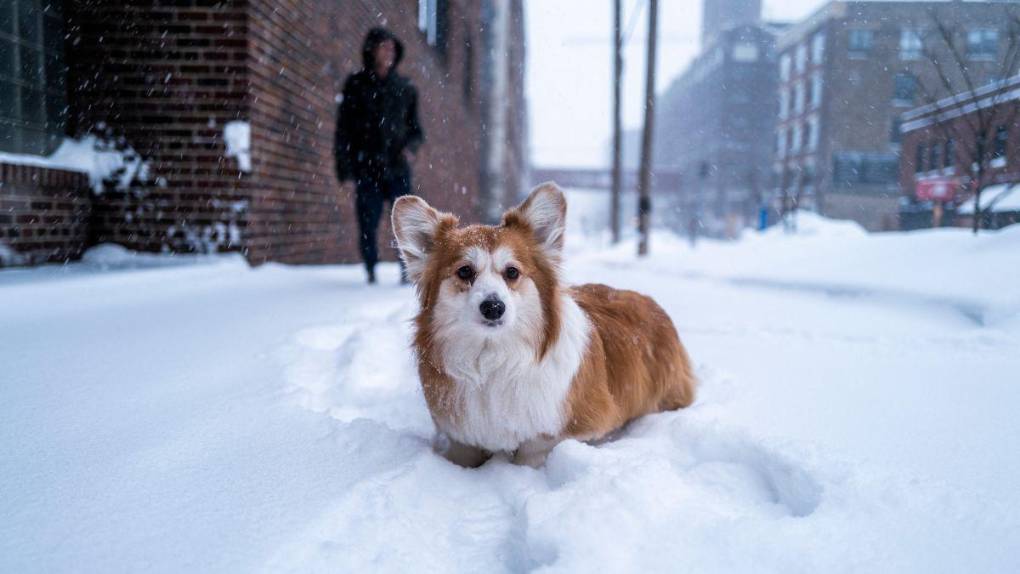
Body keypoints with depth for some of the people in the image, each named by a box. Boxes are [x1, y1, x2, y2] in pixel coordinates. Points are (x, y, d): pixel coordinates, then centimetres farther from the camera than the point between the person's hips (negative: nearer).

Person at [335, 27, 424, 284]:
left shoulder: (405, 87, 9)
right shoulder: (355, 85, 3)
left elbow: (415, 128, 16)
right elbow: (343, 131, 2)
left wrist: (411, 147, -8)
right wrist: (345, 172, -5)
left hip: (397, 169, 1)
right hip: (366, 169, -1)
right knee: (368, 227, 0)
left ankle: (407, 271, 7)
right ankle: (371, 274, 18)